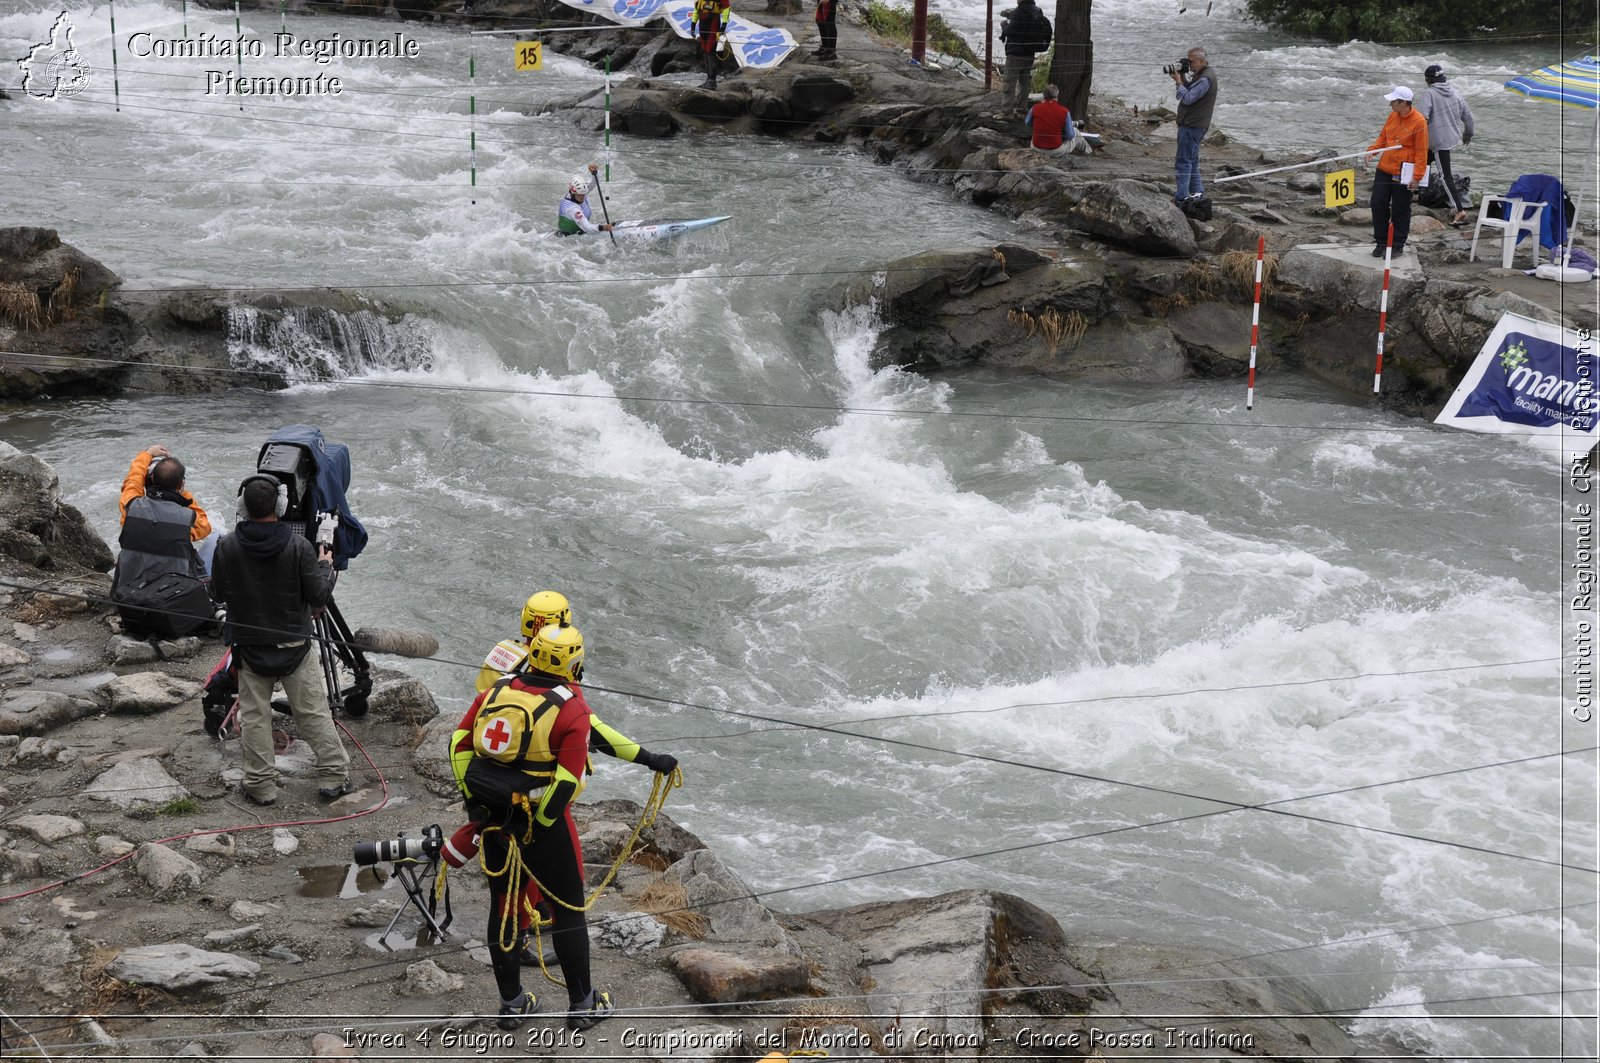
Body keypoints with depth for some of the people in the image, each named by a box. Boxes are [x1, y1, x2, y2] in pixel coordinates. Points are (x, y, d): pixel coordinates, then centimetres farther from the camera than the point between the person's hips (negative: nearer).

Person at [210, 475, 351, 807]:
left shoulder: (227, 547, -10)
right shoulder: (298, 546, -16)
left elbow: (219, 594, 2)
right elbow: (320, 595, -12)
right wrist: (325, 564, 5)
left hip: (249, 646, 1)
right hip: (294, 645, -1)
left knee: (254, 717, 10)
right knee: (314, 712, 8)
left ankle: (261, 785, 12)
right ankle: (333, 776, 13)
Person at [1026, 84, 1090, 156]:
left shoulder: (1035, 108, -13)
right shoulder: (1064, 112, -18)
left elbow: (1027, 122, 11)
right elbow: (1069, 136, -11)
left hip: (1037, 148, 3)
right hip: (1056, 150, -3)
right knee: (1075, 132, 24)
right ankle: (1085, 149, 49)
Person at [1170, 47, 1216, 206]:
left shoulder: (1206, 79, -21)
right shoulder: (1201, 74, 13)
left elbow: (1188, 98, -25)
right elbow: (1191, 91, 15)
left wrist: (1178, 81, -15)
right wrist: (1183, 78, 0)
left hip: (1192, 126, -11)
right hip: (1194, 124, 11)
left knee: (1184, 161, -8)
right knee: (1192, 160, 19)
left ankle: (1181, 198, -9)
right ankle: (1197, 192, 26)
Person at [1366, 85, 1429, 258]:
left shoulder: (1419, 122, -14)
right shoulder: (1392, 116, 6)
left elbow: (1421, 151, -13)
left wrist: (1417, 177, -16)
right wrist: (1372, 149, -1)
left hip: (1403, 174, -6)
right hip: (1385, 169, 6)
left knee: (1400, 210, 4)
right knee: (1378, 204, 6)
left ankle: (1398, 246, 16)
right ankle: (1381, 242, 19)